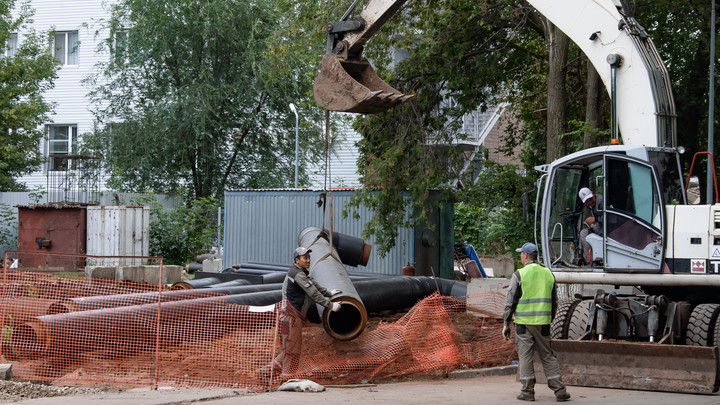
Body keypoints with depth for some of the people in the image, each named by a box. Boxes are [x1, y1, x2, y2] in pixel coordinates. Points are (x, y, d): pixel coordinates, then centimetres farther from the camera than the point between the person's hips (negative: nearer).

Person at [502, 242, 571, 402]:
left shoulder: (519, 275, -6)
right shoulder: (548, 274, 9)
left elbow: (510, 301, -7)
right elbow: (554, 302, 14)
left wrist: (506, 324, -1)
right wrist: (549, 321, 23)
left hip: (524, 322, -4)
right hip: (543, 322, 4)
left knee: (525, 356, 3)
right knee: (547, 355, 9)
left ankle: (528, 392, 3)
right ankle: (559, 391, 4)